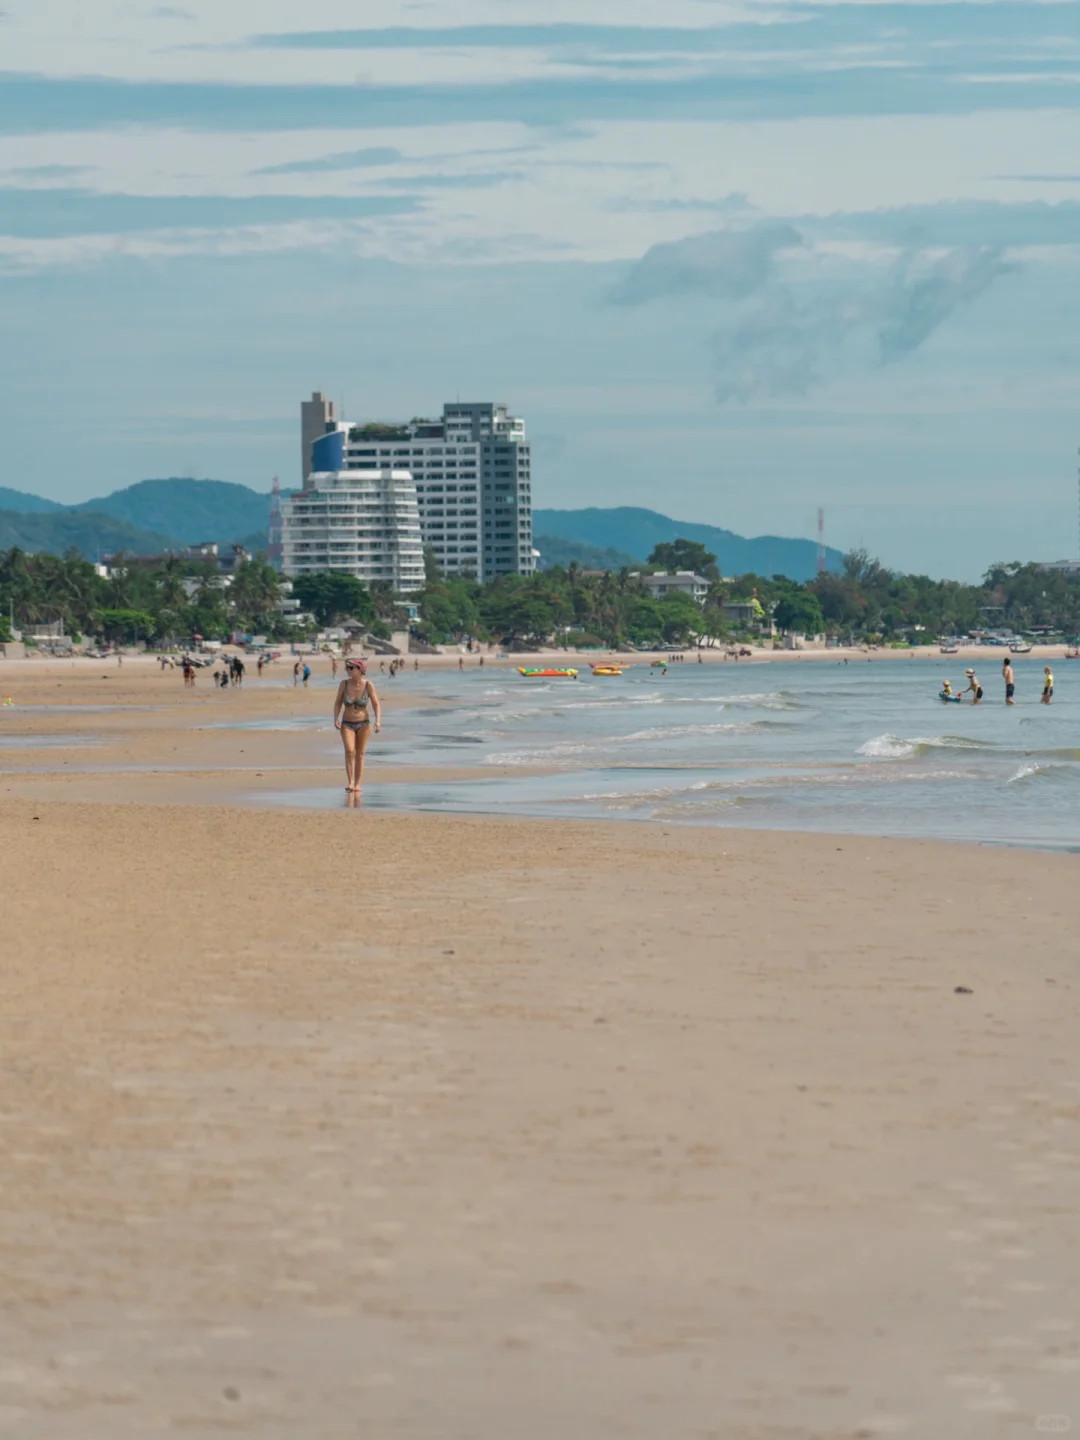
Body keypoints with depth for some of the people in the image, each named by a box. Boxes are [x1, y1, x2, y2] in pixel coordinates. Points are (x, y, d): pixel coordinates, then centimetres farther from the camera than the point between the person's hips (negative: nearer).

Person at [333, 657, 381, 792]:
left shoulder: (368, 685, -11)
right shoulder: (344, 684, -7)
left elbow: (376, 705, -8)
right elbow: (337, 703, 1)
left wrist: (378, 721, -22)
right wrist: (336, 719, -12)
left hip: (364, 724, 0)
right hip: (347, 725, 0)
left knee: (359, 754, 3)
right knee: (349, 751, -19)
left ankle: (358, 783, 14)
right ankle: (350, 782, -19)